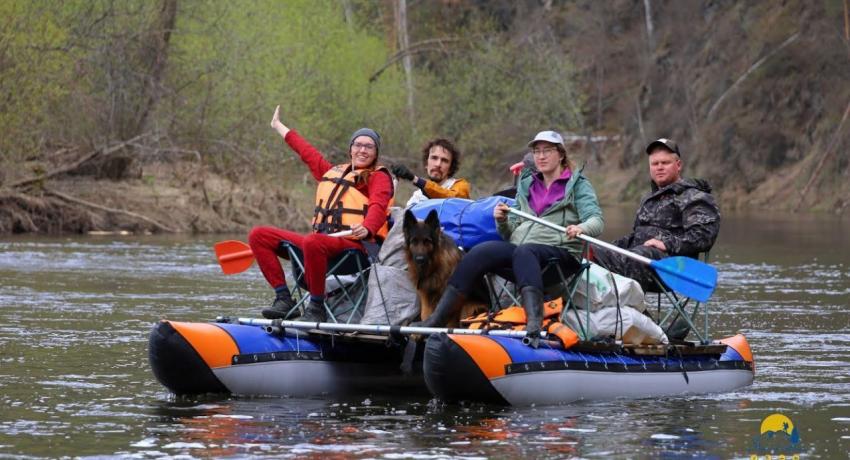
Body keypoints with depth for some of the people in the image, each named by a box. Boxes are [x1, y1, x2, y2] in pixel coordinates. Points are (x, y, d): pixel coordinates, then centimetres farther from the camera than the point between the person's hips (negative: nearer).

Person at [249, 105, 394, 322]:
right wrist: (279, 126, 52)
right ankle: (283, 298, -12)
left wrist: (367, 229, -36)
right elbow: (308, 152, 40)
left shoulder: (379, 177, 5)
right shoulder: (333, 172, 26)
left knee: (313, 243, -40)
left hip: (353, 243, -8)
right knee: (259, 236, -1)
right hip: (321, 240, 8)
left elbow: (378, 207, -13)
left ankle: (316, 307, -28)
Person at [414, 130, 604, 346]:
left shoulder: (578, 184, 9)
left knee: (523, 252, -38)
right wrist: (503, 221, -2)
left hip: (560, 253, -5)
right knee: (481, 252, -23)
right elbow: (511, 233, 22)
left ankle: (534, 323, -61)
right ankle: (436, 319, -30)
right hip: (517, 253, 5)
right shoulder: (526, 184, 24)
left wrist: (581, 228, -31)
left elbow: (596, 220, -7)